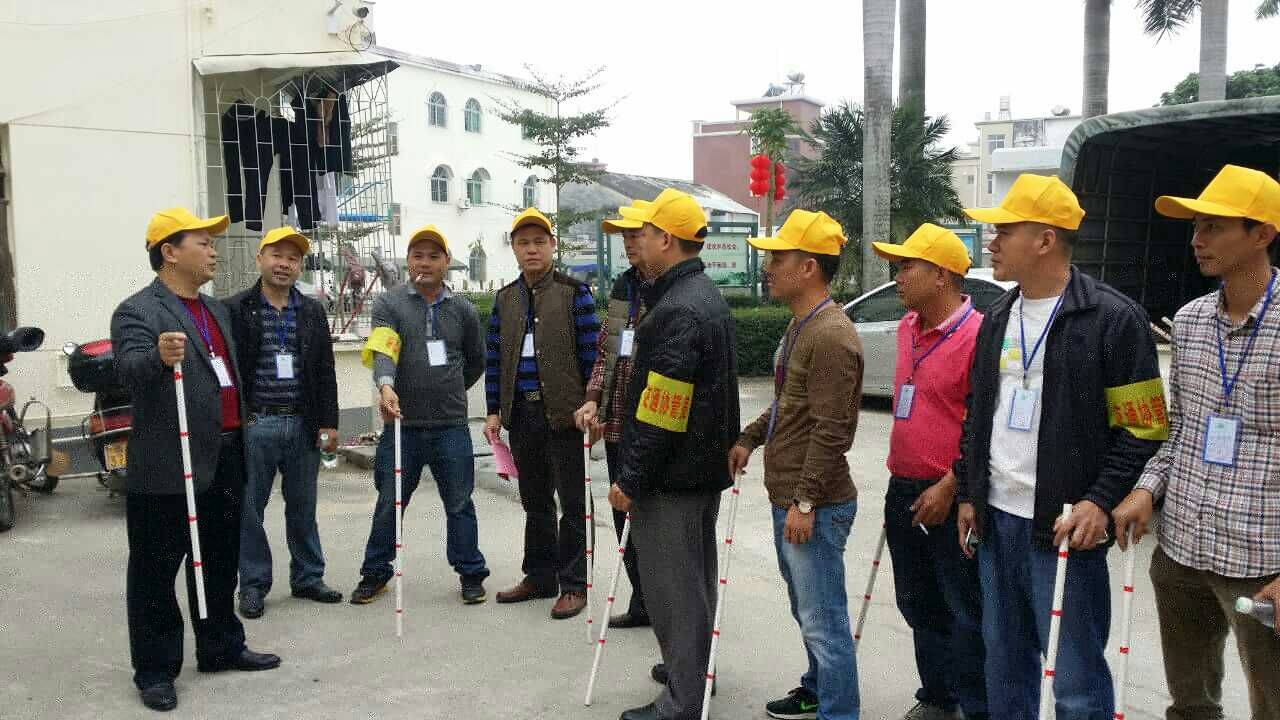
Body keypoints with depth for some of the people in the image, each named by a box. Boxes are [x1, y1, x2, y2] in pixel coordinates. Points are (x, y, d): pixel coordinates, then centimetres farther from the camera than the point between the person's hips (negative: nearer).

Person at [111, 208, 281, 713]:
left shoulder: (217, 309, 16)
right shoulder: (137, 311, -10)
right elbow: (130, 368, -27)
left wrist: (242, 443, 20)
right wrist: (158, 357, -48)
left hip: (225, 459, 8)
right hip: (168, 466, -8)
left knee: (220, 563, 17)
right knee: (156, 571, 4)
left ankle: (221, 648, 30)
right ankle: (155, 670, 14)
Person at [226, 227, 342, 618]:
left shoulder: (313, 312, 10)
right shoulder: (236, 310, -1)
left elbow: (325, 372, 9)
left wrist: (329, 422, 3)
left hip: (303, 425, 3)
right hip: (253, 425, -3)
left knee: (303, 508, 12)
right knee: (250, 508, 5)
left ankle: (308, 578, 25)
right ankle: (253, 585, 18)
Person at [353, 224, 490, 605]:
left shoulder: (463, 309, 8)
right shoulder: (389, 303, 0)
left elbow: (476, 362, 20)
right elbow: (382, 350, -17)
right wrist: (386, 386, -35)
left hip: (451, 426, 1)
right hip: (402, 424, -1)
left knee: (459, 503, 8)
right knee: (390, 503, 10)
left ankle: (471, 574, 21)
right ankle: (375, 574, 25)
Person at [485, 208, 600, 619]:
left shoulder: (574, 292, -4)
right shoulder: (505, 299, 11)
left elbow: (591, 352, -6)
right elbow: (495, 358, 12)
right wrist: (494, 411, 8)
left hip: (563, 412, -5)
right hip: (521, 412, 5)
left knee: (572, 501, 2)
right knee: (535, 500, 15)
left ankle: (573, 584, 11)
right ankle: (540, 576, 27)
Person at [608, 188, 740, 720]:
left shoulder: (677, 311, -22)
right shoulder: (706, 296, 11)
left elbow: (659, 413, -26)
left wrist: (631, 479, -18)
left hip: (671, 475, -10)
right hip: (705, 465, 10)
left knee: (672, 585, 0)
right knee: (694, 575, 22)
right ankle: (692, 668, 38)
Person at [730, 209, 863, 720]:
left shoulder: (831, 336, -19)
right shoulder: (800, 324, 12)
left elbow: (829, 430, -23)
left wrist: (806, 502, -22)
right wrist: (750, 438, 15)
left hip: (814, 505, -10)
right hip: (787, 496, 10)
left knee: (822, 620, -1)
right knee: (806, 609, 23)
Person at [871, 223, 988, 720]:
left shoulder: (977, 333, -16)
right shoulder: (907, 327, 10)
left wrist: (948, 488, -18)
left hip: (947, 497, -8)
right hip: (903, 490, 9)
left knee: (964, 613, 4)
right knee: (918, 605, 18)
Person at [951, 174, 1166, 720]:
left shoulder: (1113, 317, -9)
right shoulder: (997, 317, 12)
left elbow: (1141, 429, -9)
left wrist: (1101, 501, -18)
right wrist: (968, 493, 14)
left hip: (1065, 526, -7)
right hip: (996, 519, 7)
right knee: (1004, 663, 18)